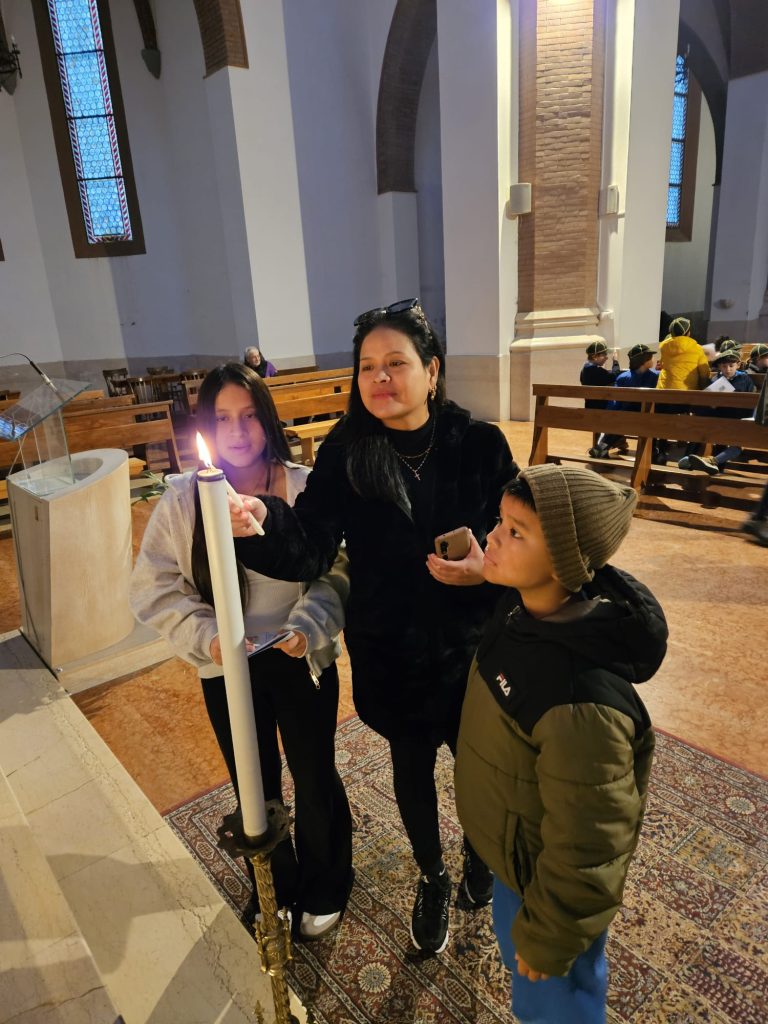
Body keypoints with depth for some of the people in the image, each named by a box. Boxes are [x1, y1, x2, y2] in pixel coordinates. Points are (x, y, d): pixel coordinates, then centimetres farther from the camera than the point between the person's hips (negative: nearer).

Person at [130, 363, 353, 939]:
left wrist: (309, 625, -25)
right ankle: (273, 887, 52)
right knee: (254, 787, 22)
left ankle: (324, 889, 49)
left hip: (302, 661, -1)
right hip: (225, 669, 2)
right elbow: (154, 588, -5)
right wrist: (206, 636, -18)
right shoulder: (184, 498, -10)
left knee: (315, 781, 19)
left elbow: (336, 571, -10)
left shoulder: (303, 488, -15)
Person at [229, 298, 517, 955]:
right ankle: (432, 879, 54)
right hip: (388, 653, 1)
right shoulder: (345, 453, -13)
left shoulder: (480, 445, -14)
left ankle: (478, 853, 58)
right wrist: (263, 521, -41)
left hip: (469, 648, 0)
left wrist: (487, 569, -27)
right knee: (411, 767, 21)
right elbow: (310, 550, -21)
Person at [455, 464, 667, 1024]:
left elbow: (586, 849, -27)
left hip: (545, 874, -7)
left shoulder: (581, 703, -42)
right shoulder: (521, 606, -17)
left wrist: (548, 939, -14)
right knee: (514, 941, 34)